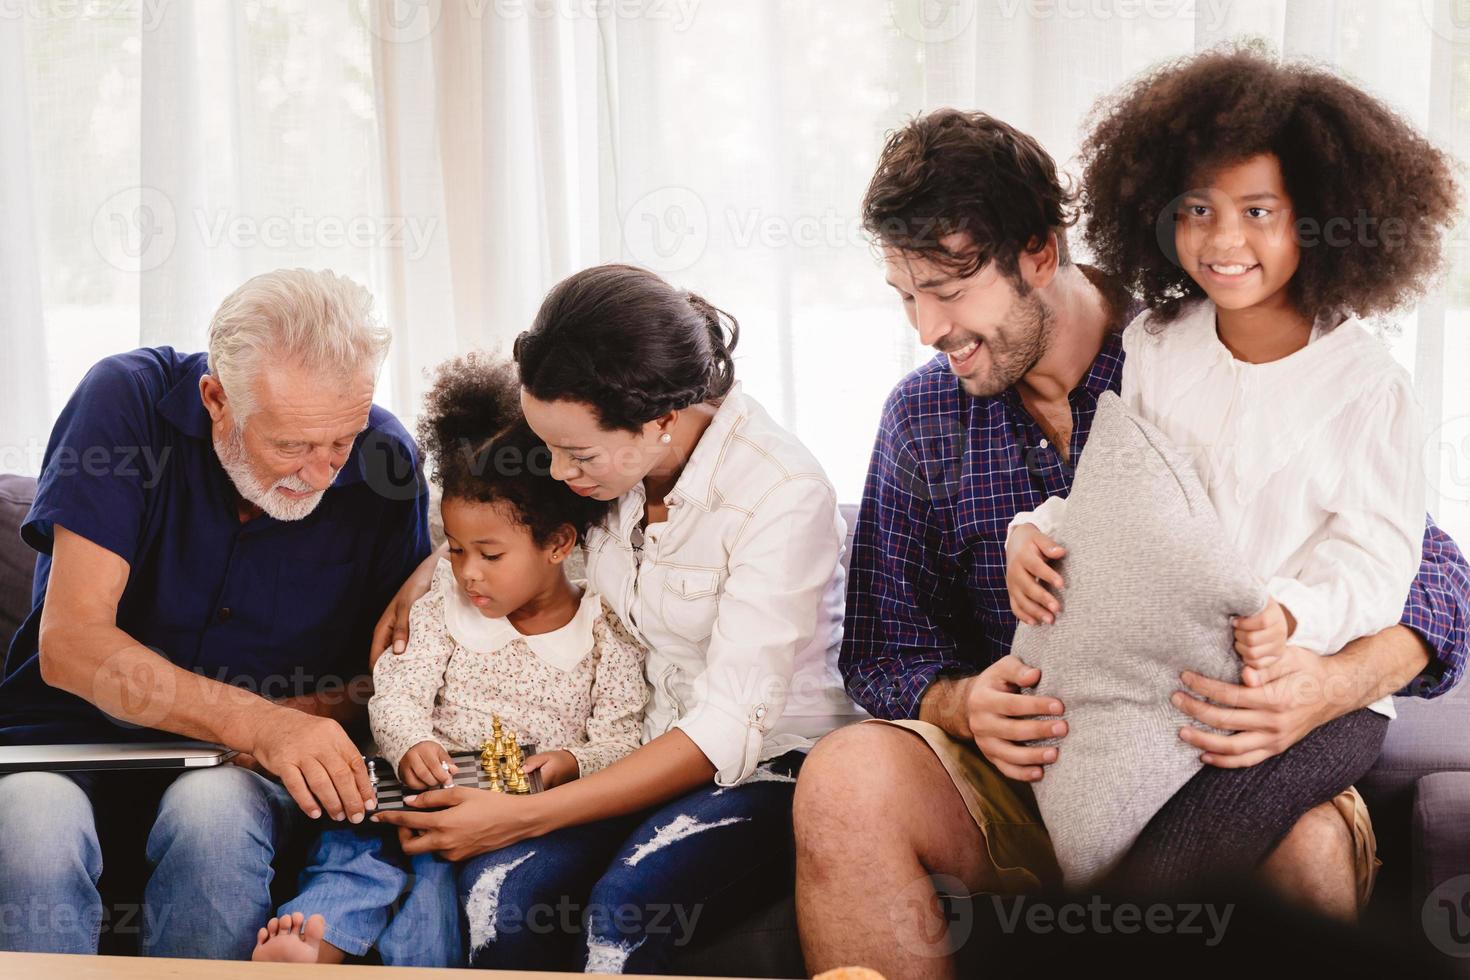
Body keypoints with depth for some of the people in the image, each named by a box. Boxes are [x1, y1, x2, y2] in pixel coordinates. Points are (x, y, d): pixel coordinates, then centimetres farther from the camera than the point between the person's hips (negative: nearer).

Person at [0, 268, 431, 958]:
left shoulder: (383, 459, -6)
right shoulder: (129, 400, -13)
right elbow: (69, 644, -19)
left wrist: (318, 711, -18)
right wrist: (260, 723, -31)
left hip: (240, 771, 2)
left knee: (213, 810, -34)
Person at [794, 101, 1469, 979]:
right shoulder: (922, 419, 5)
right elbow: (886, 653, 9)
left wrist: (1340, 683, -27)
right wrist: (963, 707, -16)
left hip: (1217, 776, -2)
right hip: (1022, 782, 3)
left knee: (1310, 844, -37)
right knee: (847, 777, -29)